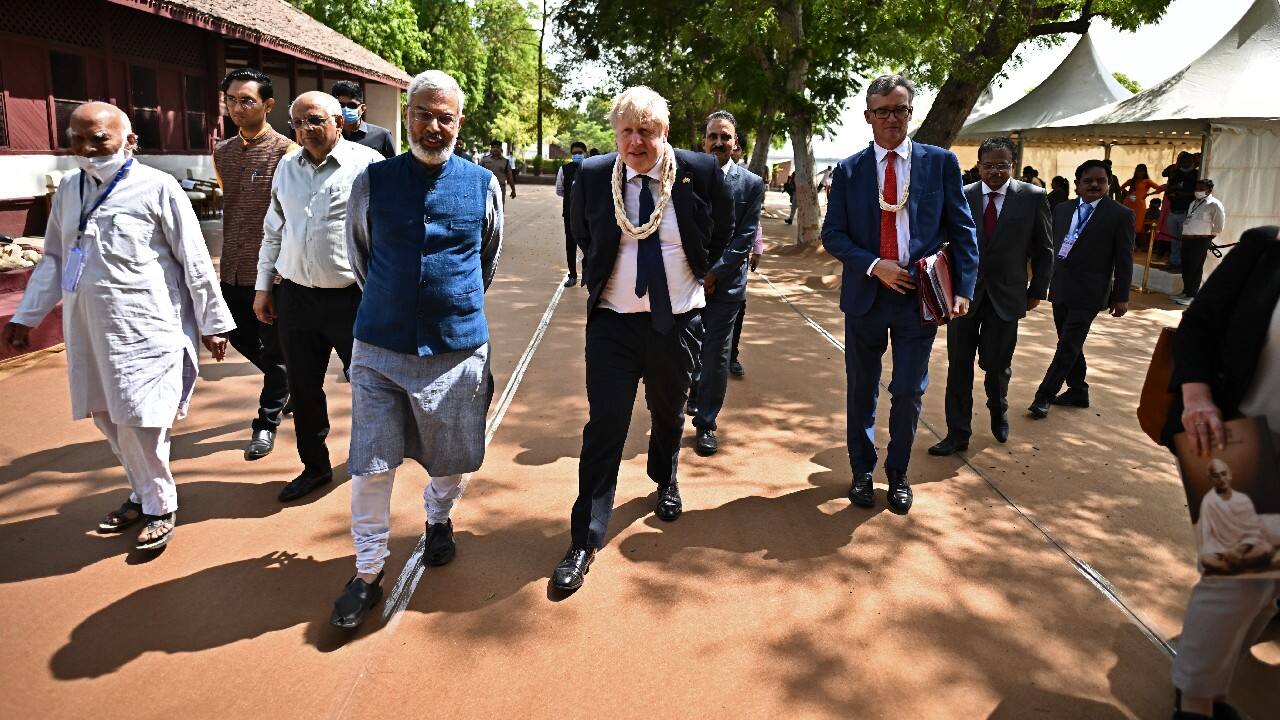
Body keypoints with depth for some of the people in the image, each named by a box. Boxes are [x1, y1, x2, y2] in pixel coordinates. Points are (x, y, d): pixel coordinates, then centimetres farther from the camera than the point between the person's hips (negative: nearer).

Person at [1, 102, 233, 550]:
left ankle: (160, 506, 13)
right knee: (107, 418, 12)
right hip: (89, 328, 6)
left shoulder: (156, 187, -6)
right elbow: (53, 259, 21)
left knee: (140, 421, -7)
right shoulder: (68, 190, 12)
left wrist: (212, 322, -5)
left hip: (145, 326, -6)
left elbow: (195, 261, -5)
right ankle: (143, 494, 30)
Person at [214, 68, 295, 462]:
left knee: (273, 350, 4)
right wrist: (227, 257, 18)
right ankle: (286, 385, 40)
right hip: (233, 270, 7)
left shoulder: (286, 152, -11)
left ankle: (267, 423, 18)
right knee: (241, 338, 17)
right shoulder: (222, 152, 10)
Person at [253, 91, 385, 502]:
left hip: (352, 298, -5)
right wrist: (263, 287, 16)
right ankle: (315, 467, 30)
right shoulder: (286, 167, 10)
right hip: (294, 297, 5)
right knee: (303, 389, 13)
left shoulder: (367, 164, -7)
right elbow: (272, 232, 17)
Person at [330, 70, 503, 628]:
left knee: (455, 457, 16)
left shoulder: (482, 185, -2)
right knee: (371, 464, 2)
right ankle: (368, 570, 21)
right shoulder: (372, 181, -3)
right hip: (380, 346, 0)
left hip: (458, 347, 1)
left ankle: (438, 519, 47)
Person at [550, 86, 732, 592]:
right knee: (604, 427, -3)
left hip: (676, 322, 1)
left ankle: (665, 482, 50)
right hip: (612, 322, -1)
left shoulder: (700, 172, -8)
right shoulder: (592, 176, -6)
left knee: (668, 414, 20)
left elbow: (723, 229, 12)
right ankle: (584, 541, 6)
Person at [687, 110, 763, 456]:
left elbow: (745, 239, -6)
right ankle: (694, 395, 37)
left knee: (716, 357, 3)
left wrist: (713, 273, -13)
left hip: (725, 282, -1)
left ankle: (705, 424, 14)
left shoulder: (751, 184, -1)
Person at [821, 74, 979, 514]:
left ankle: (898, 474, 26)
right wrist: (874, 266, -15)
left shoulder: (941, 163, 1)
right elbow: (832, 235, -1)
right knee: (862, 391, 12)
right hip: (865, 295, 1)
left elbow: (962, 230, 1)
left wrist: (964, 289, -8)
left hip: (920, 296, -1)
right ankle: (862, 471, 30)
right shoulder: (849, 170, 2)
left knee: (909, 393, 4)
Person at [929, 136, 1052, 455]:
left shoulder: (1033, 197, -3)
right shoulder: (961, 197, 0)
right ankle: (958, 433, 13)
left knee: (997, 365, 8)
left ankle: (998, 411, 40)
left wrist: (1037, 290, 3)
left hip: (1005, 297, -1)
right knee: (959, 366, 3)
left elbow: (1043, 250, 3)